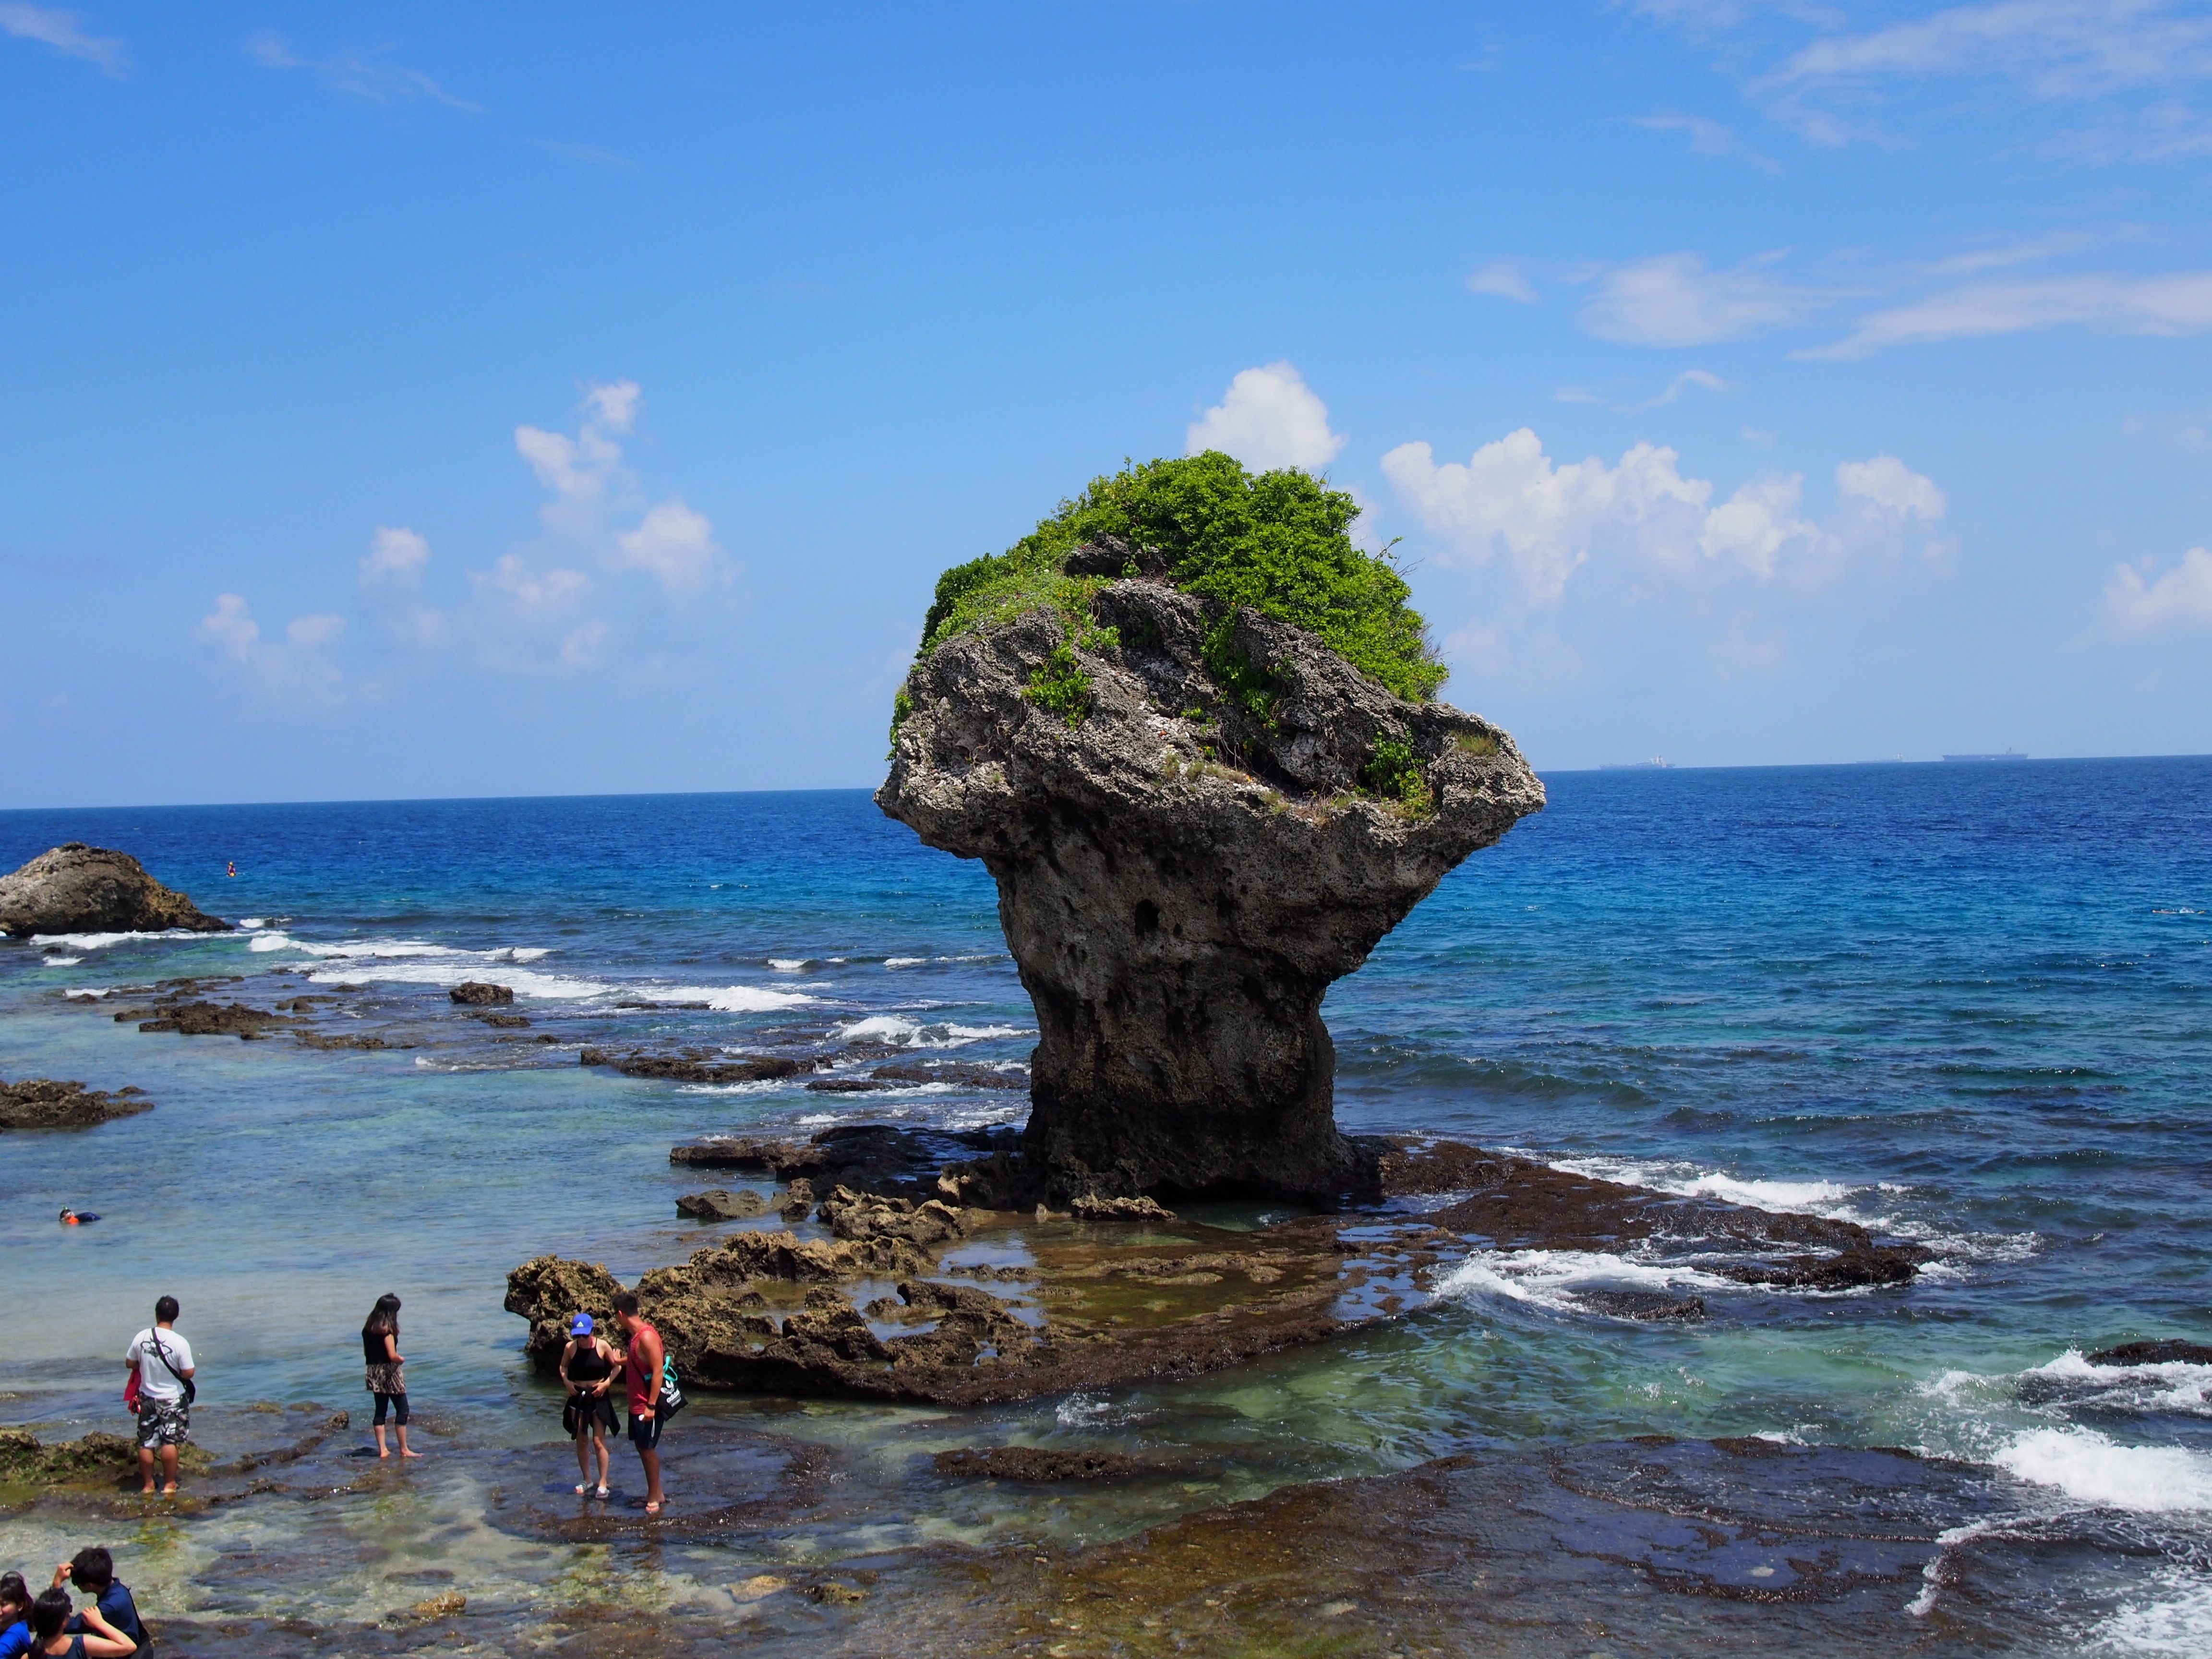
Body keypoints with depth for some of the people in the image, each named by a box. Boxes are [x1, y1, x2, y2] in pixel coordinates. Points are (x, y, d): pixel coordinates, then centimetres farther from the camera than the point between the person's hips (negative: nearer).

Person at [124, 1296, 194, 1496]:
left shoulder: (141, 1337, -9)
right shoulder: (180, 1343, -19)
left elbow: (130, 1363, 3)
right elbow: (188, 1373, -16)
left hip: (147, 1397, 3)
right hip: (173, 1399, -3)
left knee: (146, 1443, 11)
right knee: (170, 1442, 3)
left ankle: (148, 1484, 18)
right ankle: (169, 1485, 7)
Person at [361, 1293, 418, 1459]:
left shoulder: (368, 1328, 5)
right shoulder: (387, 1329, -18)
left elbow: (366, 1352, 13)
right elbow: (393, 1356, -21)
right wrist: (402, 1359, -2)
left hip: (374, 1373, 7)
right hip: (389, 1372, -7)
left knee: (380, 1410, 13)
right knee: (402, 1410, 2)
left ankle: (382, 1449, 14)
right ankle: (404, 1450, 5)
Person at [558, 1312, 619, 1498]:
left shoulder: (602, 1346, -12)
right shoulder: (570, 1347, -6)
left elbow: (616, 1366, -1)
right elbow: (563, 1366, 11)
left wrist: (606, 1383, -13)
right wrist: (566, 1381, -7)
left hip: (598, 1396, -3)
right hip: (578, 1397, 3)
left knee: (598, 1441, -3)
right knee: (581, 1441, 10)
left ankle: (603, 1483, 1)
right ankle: (586, 1480, 24)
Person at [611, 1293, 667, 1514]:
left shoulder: (647, 1336, -21)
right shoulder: (635, 1336, 8)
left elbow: (658, 1371, -23)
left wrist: (651, 1406, -25)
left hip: (647, 1406, -9)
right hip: (636, 1404, 9)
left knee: (648, 1449, -1)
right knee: (642, 1448, 14)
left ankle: (654, 1498, 8)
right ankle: (656, 1493, 23)